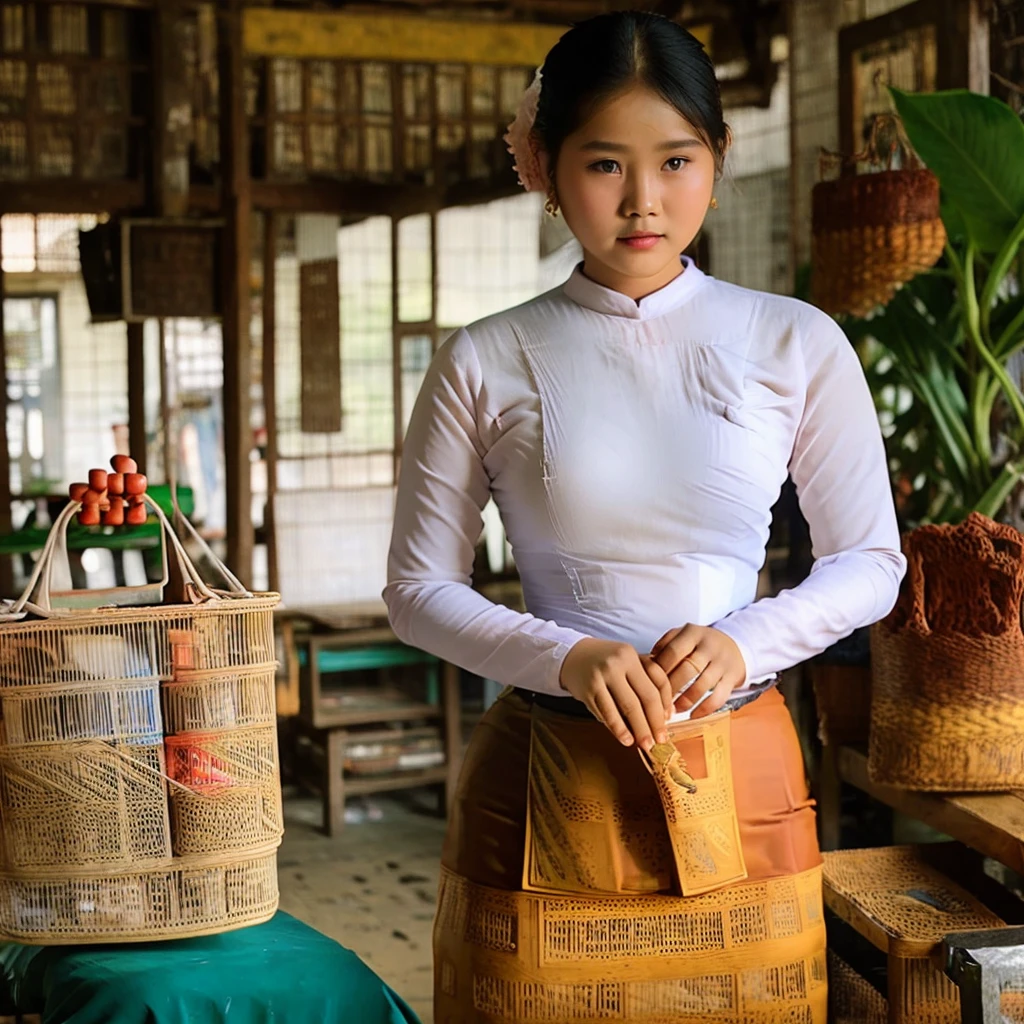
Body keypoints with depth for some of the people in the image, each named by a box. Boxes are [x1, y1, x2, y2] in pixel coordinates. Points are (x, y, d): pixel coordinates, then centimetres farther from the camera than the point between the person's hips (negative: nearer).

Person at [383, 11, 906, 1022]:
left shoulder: (797, 346, 1)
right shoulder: (485, 364, -2)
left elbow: (870, 560, 7)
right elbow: (417, 588, 2)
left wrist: (744, 640, -11)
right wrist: (567, 657, -15)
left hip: (741, 783, 1)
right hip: (547, 781, -1)